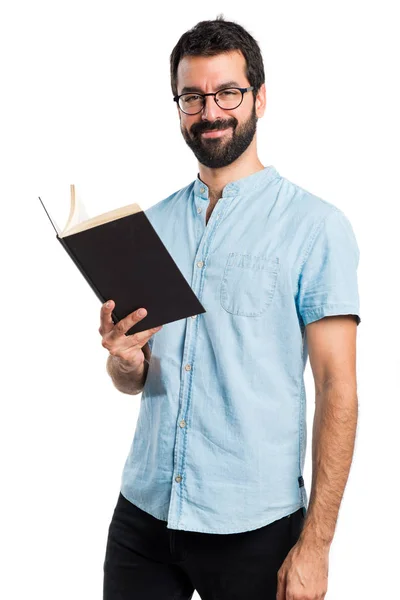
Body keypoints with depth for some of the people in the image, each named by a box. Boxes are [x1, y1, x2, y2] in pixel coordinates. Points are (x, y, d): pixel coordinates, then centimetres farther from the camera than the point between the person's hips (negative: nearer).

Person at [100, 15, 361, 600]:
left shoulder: (314, 225, -7)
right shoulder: (151, 224, 8)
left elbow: (338, 388, -10)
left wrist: (315, 543, -14)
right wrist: (123, 360, -10)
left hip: (253, 528, -4)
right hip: (143, 512, 4)